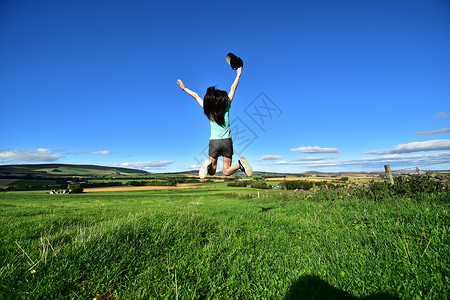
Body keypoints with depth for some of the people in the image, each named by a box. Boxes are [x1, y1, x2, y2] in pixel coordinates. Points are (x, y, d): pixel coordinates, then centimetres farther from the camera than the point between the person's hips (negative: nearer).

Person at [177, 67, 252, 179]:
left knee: (212, 172, 11)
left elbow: (195, 96, 15)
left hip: (214, 142, 0)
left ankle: (209, 163, -23)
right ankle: (240, 164, -21)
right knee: (226, 171, 10)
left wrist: (184, 88, 29)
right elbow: (233, 89, 13)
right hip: (227, 141, 0)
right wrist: (238, 75, 27)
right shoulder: (226, 105, 0)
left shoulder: (208, 109, 1)